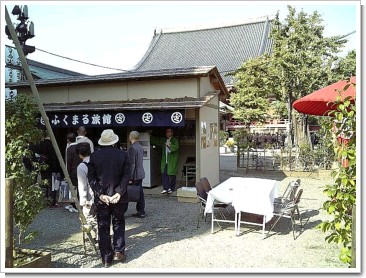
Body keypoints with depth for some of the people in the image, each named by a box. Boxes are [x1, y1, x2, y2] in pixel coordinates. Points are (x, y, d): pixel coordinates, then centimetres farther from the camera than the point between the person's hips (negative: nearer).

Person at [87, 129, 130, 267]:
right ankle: (118, 251, 12)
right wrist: (119, 193, -12)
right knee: (119, 224, 18)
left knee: (103, 228, 9)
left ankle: (107, 259, 15)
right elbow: (126, 176, -11)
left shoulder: (94, 156, -2)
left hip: (101, 197, 1)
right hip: (118, 197, 0)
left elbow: (91, 178, -6)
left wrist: (100, 194, -8)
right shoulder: (123, 155, -5)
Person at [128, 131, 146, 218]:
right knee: (140, 193, 11)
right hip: (140, 174, 9)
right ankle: (141, 212, 16)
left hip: (135, 175, -9)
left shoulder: (132, 148, -16)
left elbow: (132, 164, -19)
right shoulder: (140, 147, 11)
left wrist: (130, 178, -17)